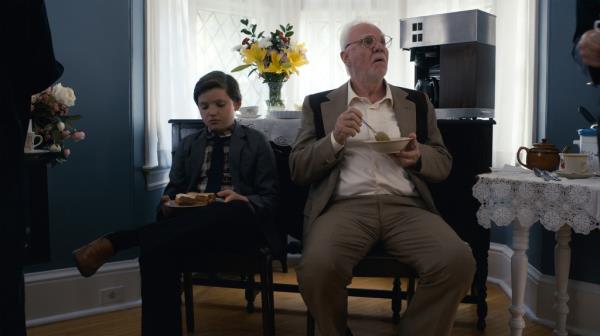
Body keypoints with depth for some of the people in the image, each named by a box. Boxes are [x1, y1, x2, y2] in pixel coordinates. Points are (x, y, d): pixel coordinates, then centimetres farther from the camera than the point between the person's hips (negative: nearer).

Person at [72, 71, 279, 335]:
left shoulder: (256, 142, 13)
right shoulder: (187, 146, 23)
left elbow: (270, 200, 6)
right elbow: (174, 191, 20)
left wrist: (244, 201, -17)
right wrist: (168, 205, -6)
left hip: (238, 225, -2)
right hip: (192, 227, 3)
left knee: (231, 210, -40)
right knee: (156, 253, -34)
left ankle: (114, 242, -39)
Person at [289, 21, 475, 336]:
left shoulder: (416, 103, 19)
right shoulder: (320, 105, 14)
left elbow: (444, 163, 20)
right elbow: (297, 170, 9)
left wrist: (418, 157, -3)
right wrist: (335, 139, -9)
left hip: (406, 207, 2)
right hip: (346, 206, -1)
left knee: (458, 262, -26)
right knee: (317, 267, -31)